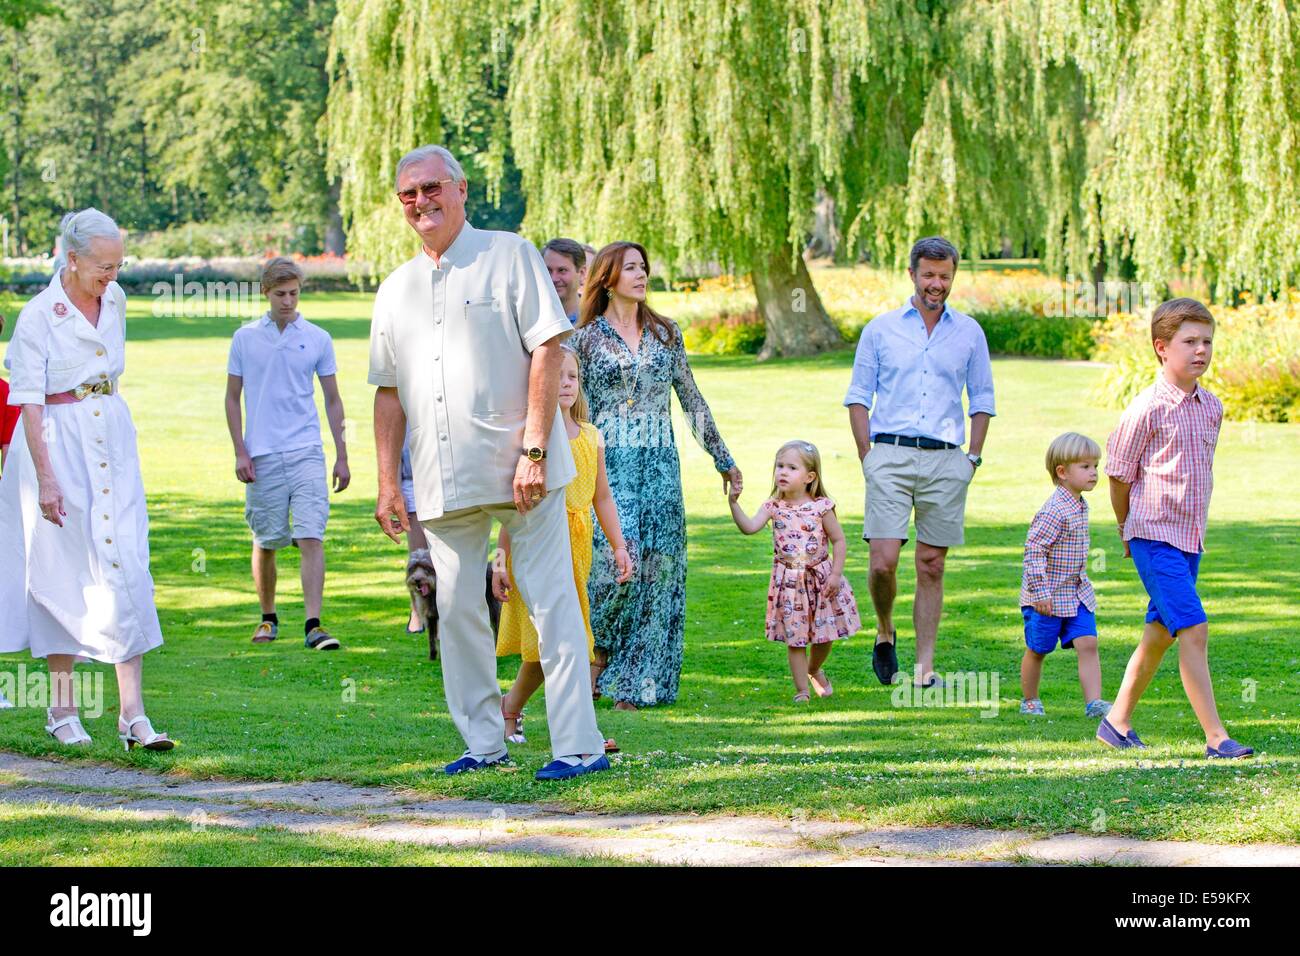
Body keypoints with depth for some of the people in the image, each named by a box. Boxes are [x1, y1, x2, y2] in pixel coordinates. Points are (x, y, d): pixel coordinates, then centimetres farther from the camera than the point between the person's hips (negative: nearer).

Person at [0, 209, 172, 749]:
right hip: (58, 442, -5)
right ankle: (62, 709, 14)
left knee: (126, 568, -5)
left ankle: (132, 714, -8)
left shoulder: (115, 300, 6)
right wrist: (46, 478, -20)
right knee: (63, 573, 2)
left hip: (113, 440, 5)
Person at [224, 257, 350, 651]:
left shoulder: (318, 339, 5)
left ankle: (313, 625, -14)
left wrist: (342, 456, 6)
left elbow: (332, 400, 10)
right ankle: (268, 618, 24)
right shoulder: (244, 338, 5)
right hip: (262, 456, 1)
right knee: (265, 543, 7)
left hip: (307, 454, -1)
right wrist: (240, 452, 1)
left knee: (311, 538, -11)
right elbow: (232, 398, 9)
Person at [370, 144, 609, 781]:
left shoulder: (509, 256, 1)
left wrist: (534, 449, -15)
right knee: (457, 610, 6)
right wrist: (387, 483, 10)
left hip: (517, 468, -5)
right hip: (444, 483, 5)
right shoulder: (394, 291, 16)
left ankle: (580, 746, -4)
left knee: (551, 603, -5)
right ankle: (483, 742, 16)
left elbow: (547, 351, -6)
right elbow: (389, 393, 18)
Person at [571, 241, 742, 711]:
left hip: (660, 464, 3)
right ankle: (598, 651, 7)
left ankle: (633, 683, 4)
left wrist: (724, 459, 19)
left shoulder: (666, 333, 12)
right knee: (617, 557, -18)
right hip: (609, 462, -3)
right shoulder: (585, 339, 3)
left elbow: (691, 399, 17)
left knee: (656, 567, -2)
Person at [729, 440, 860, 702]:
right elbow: (749, 527, -17)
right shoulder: (773, 507, -4)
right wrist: (734, 504, -30)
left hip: (820, 578, -1)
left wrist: (836, 574, -9)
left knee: (825, 635, 10)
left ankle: (814, 670, 40)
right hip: (789, 580, 1)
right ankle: (801, 689, 14)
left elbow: (839, 541, -3)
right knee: (795, 637, 3)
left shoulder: (821, 507, -9)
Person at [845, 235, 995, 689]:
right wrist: (868, 457, -1)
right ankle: (884, 632, 17)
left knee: (931, 566, 2)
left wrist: (973, 458, 6)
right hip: (891, 454, -1)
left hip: (946, 461, 1)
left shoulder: (969, 332, 11)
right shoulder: (881, 329, 8)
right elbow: (858, 396, 8)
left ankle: (925, 666, 7)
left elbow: (982, 400, 16)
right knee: (883, 561, -11)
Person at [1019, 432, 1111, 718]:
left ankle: (1093, 702, -8)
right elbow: (1034, 549, -25)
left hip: (1077, 594, 7)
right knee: (1037, 650, 8)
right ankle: (1029, 701, 24)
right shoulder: (1054, 511, -22)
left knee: (1087, 643, -5)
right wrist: (1040, 591, -27)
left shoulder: (1080, 506, 8)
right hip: (1048, 597, -7)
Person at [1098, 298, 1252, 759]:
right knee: (1194, 629, -13)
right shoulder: (1148, 409, -13)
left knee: (1160, 631, 13)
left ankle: (1117, 720, 26)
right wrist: (1129, 530, 5)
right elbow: (1118, 475, -5)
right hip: (1154, 538, -7)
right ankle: (1216, 737, -12)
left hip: (1190, 538, 7)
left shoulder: (1212, 407, 7)